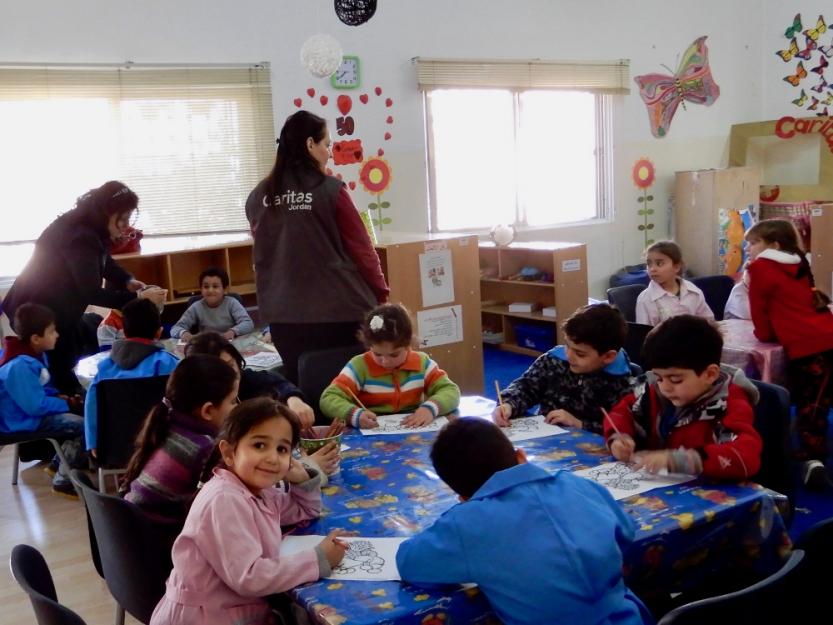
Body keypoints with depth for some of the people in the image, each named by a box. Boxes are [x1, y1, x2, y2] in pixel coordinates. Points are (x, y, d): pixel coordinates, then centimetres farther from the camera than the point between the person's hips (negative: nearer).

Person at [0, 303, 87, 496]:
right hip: (25, 420, -11)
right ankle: (63, 481, -4)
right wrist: (66, 404, -14)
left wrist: (59, 396, 2)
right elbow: (36, 406, -28)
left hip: (34, 408, 11)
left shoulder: (33, 353, 4)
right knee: (86, 426, -19)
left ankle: (59, 464, 24)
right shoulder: (21, 367, -29)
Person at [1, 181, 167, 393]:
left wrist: (127, 280, -5)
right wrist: (138, 297, -32)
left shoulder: (89, 228, -1)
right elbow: (92, 293, -32)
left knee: (79, 358, 17)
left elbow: (103, 259, 13)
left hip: (55, 308, 10)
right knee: (60, 371, -2)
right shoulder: (80, 237, -32)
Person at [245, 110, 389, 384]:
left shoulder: (258, 198, 4)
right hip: (341, 312, -4)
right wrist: (381, 295, 9)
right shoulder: (331, 190, -9)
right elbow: (361, 249, -5)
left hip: (285, 316, 4)